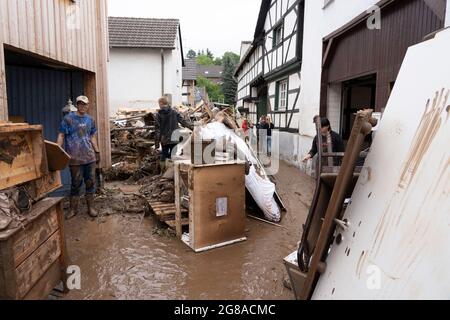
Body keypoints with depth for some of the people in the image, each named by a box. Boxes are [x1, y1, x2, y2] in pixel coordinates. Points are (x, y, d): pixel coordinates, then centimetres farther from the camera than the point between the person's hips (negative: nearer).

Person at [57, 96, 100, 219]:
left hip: (90, 156, 4)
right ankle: (73, 209, 17)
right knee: (76, 183, 2)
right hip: (75, 157, -4)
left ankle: (91, 207, 21)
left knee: (90, 182, 8)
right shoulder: (68, 118, -3)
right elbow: (61, 135, -4)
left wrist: (97, 151, 15)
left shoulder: (90, 119, 11)